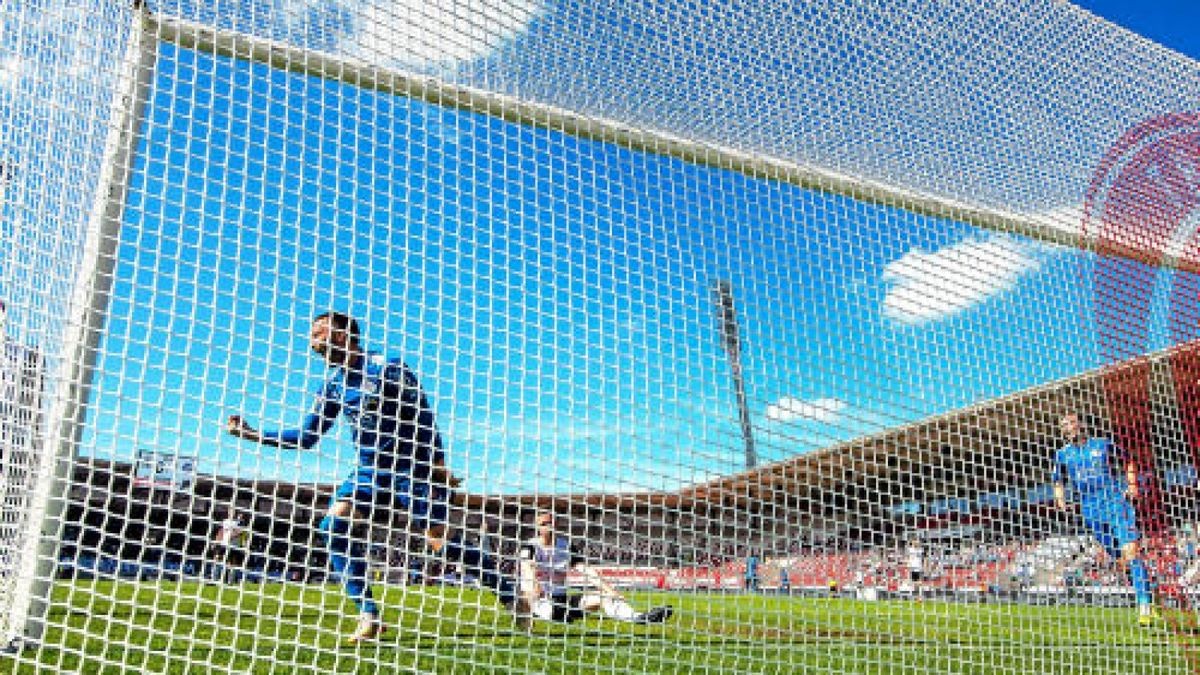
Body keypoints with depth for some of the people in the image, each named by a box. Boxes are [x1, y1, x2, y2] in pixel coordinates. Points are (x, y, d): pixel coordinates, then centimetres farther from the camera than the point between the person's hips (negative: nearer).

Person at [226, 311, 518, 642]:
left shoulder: (386, 368, -13)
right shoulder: (333, 385, 7)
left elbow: (423, 416, -11)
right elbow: (306, 437, 12)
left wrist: (438, 465, -14)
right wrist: (253, 434, 6)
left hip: (412, 467, -7)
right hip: (370, 469, 7)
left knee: (441, 544, -11)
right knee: (333, 525, -12)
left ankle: (509, 594, 6)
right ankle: (369, 615, -3)